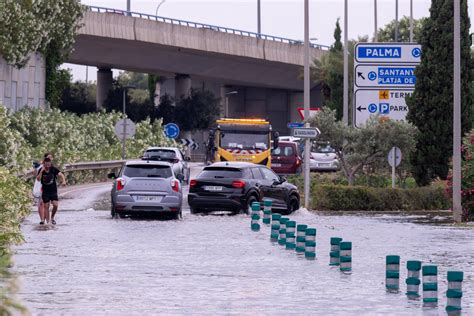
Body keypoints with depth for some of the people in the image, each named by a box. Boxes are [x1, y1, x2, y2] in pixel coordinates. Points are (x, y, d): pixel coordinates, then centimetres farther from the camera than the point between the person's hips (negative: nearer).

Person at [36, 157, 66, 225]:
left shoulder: (53, 169, -8)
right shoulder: (41, 170, -6)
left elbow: (61, 175, -15)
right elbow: (38, 179, -17)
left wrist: (63, 181, -35)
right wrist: (41, 171, -29)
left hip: (53, 191, 0)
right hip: (45, 191, 0)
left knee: (55, 205, -10)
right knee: (46, 206, 2)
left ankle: (52, 218, 14)